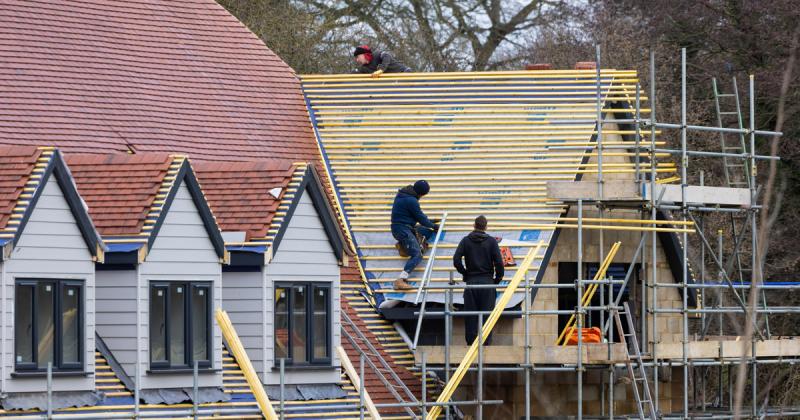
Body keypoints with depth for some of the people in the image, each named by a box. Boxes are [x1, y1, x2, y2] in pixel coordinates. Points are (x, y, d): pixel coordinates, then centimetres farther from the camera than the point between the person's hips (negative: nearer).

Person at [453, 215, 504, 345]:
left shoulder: (466, 241, 2)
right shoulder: (491, 241, -2)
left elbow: (456, 260, -8)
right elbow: (499, 262, -8)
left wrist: (464, 273, 7)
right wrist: (498, 278, 7)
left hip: (471, 281, 1)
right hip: (487, 281, -1)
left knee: (470, 315, 4)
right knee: (487, 314, 3)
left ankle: (471, 342, 3)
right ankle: (486, 342, 0)